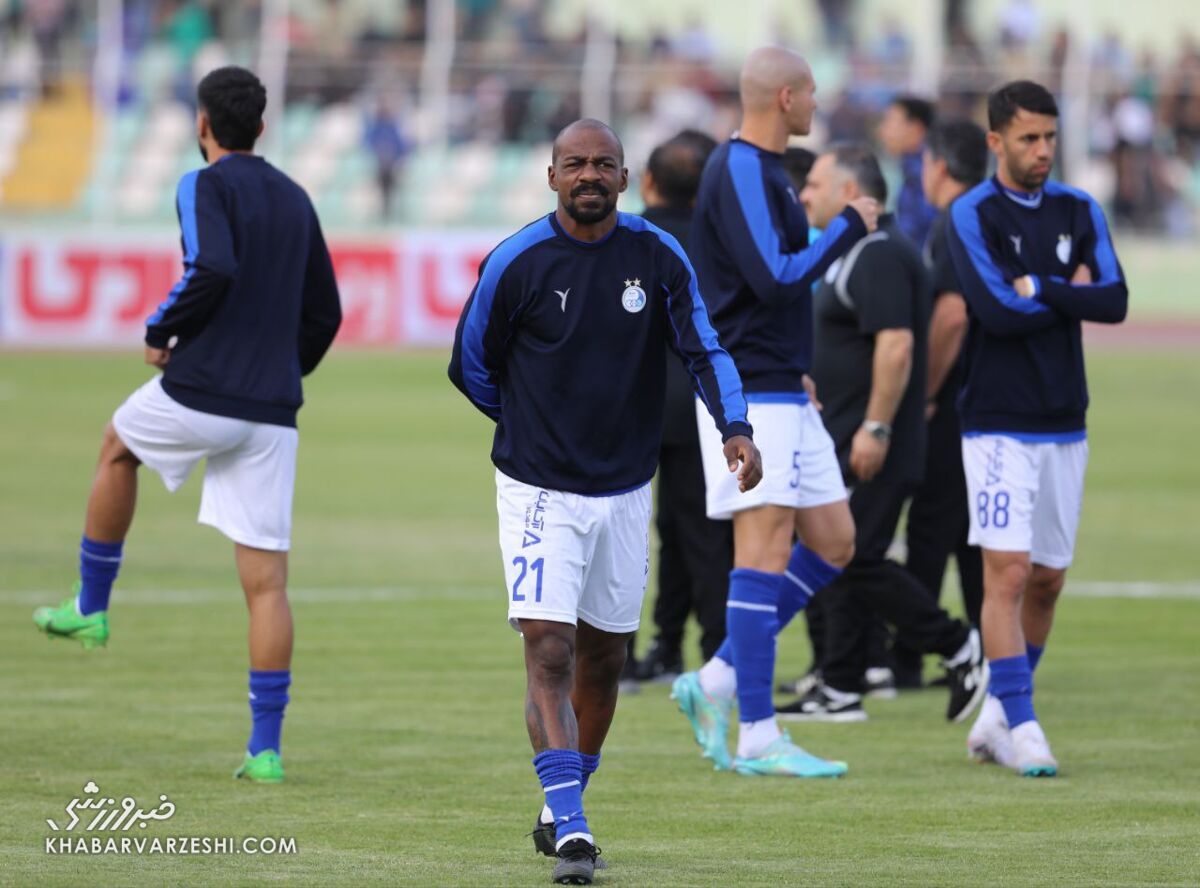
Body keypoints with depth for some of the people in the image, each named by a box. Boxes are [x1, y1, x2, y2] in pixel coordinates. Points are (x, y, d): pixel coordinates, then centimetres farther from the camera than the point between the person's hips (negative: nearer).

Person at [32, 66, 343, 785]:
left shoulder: (207, 186, -4)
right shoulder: (295, 200, 15)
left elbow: (211, 269, -23)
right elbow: (324, 314, 18)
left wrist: (161, 332, -8)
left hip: (197, 395, -4)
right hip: (272, 415, 5)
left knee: (119, 444, 30)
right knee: (267, 582, 2)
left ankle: (91, 607, 36)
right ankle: (267, 748, -3)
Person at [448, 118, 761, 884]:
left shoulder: (658, 258, -2)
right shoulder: (516, 262, -8)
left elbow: (703, 348, -7)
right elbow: (472, 367, 4)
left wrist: (736, 428, -23)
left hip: (625, 489, 3)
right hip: (540, 490, -3)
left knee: (603, 656, 12)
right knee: (549, 651, -15)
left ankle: (565, 807, 31)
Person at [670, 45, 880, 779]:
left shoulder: (765, 170, 17)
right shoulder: (738, 173, -14)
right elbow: (776, 278, -22)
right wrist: (852, 225, -12)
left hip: (784, 394, 10)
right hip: (749, 394, -10)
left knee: (833, 544, 9)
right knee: (766, 550, -10)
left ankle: (717, 682, 13)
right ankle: (757, 738, -10)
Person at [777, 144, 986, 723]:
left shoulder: (880, 256, -17)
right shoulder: (858, 252, 17)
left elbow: (896, 344, -25)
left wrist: (876, 428, -27)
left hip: (870, 446, -11)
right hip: (845, 440, 11)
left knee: (856, 561, -11)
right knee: (840, 562, 9)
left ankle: (960, 650, -3)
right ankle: (840, 691, 11)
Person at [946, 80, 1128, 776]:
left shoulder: (1081, 211, 9)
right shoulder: (973, 215, -6)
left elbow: (1115, 301, -4)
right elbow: (997, 311, -18)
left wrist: (1039, 289, -13)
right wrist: (1072, 293, -7)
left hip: (1065, 424, 5)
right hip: (999, 424, -5)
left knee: (1049, 579, 9)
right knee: (1009, 572, -12)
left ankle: (998, 716, 22)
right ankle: (1021, 728, -10)